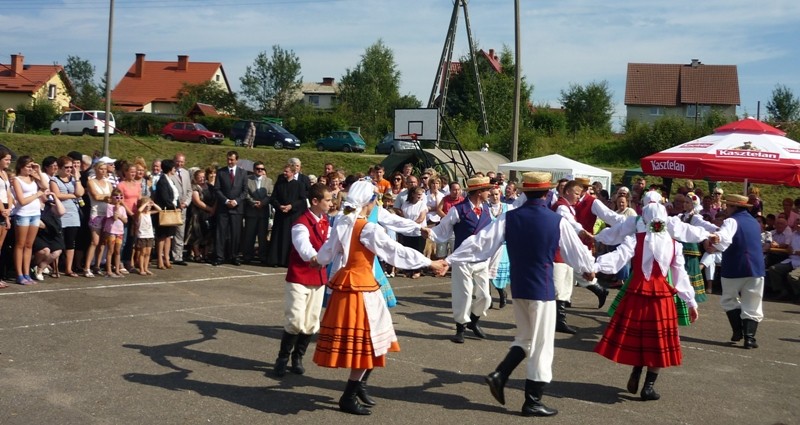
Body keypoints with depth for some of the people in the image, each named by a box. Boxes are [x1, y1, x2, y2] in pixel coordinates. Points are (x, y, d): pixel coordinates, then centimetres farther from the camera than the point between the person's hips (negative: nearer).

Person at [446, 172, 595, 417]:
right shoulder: (557, 221, -10)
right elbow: (576, 250, 2)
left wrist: (450, 260, 0)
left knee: (525, 338, 22)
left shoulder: (509, 218, -4)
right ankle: (532, 402, 10)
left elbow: (481, 242, -6)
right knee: (541, 344, 5)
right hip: (542, 288, -4)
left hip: (518, 287, 5)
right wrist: (588, 269, 23)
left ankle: (499, 375, 6)